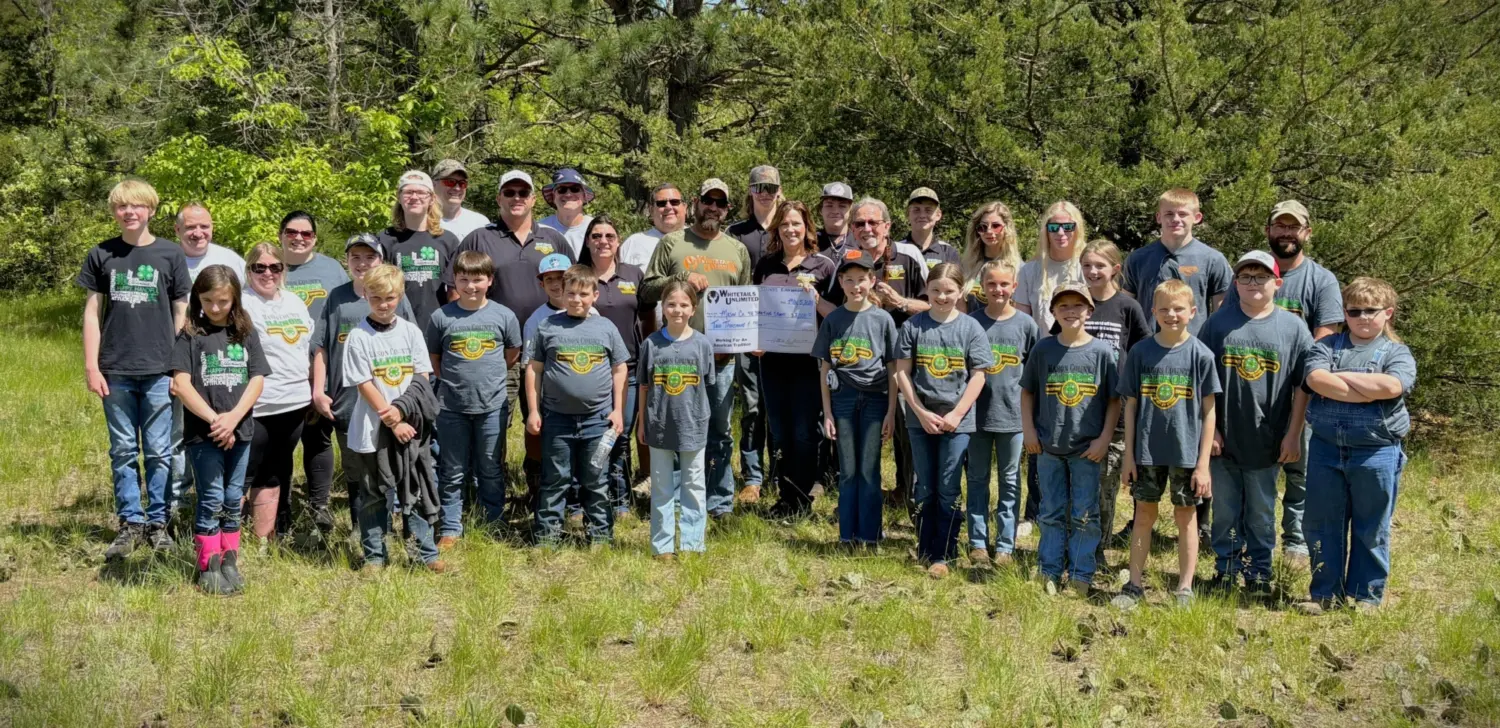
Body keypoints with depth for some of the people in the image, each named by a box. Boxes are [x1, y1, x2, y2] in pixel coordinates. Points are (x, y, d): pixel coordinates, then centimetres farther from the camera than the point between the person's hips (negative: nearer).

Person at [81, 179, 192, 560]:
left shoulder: (170, 254, 2)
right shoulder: (102, 255, 5)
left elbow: (181, 313, 5)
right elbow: (92, 313, 7)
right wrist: (91, 367, 0)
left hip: (159, 371, -1)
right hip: (115, 371, 1)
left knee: (159, 452, 3)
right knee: (123, 451, 6)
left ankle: (157, 521, 13)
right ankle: (131, 523, 14)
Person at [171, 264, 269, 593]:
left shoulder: (246, 334, 8)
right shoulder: (190, 335, -1)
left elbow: (257, 379, 2)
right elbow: (181, 383, -9)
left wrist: (233, 417, -12)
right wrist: (214, 419, -16)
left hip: (239, 430, 3)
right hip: (203, 432, -3)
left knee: (233, 501, 9)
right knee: (212, 500, -2)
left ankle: (230, 563, 18)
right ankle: (208, 568, 5)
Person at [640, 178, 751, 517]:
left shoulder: (738, 250, 15)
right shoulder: (672, 243, 5)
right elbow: (646, 291, 0)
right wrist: (682, 278, -12)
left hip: (722, 355, 3)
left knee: (720, 431, 7)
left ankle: (719, 502, 14)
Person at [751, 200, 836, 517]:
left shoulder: (823, 266, 0)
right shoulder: (765, 266, 11)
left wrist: (816, 300, -16)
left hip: (807, 359, -4)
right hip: (771, 358, 4)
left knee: (804, 433, 1)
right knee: (779, 433, 9)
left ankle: (802, 499, 11)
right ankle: (785, 496, 19)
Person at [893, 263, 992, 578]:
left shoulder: (970, 328, -2)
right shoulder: (913, 326, 0)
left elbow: (978, 376, -3)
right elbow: (902, 372, 0)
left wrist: (956, 415, -10)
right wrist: (921, 412, -8)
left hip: (957, 420, -1)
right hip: (921, 419, 1)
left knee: (948, 491, 1)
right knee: (924, 490, 9)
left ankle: (943, 556, 8)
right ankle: (925, 552, 19)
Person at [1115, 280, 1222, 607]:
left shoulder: (1200, 354, -4)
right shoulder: (1141, 352, 0)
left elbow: (1209, 410, -3)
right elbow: (1130, 405, 4)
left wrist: (1203, 463, -7)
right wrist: (1129, 455, 1)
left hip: (1187, 452, -1)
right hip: (1147, 451, 2)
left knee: (1186, 517, 8)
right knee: (1144, 514, 9)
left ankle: (1184, 589, 16)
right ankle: (1134, 584, 17)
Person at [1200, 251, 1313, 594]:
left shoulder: (1293, 326, -2)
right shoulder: (1219, 321, -1)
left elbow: (1302, 386, 0)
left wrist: (1293, 434, -3)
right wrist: (1210, 428, -4)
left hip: (1267, 439, 0)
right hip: (1223, 438, 1)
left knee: (1261, 512, 12)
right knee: (1225, 511, 11)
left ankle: (1259, 571, 24)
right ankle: (1225, 569, 23)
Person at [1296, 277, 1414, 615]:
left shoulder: (1397, 352, 0)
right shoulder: (1328, 346, 5)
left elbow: (1391, 386, -21)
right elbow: (1316, 379, -16)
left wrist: (1343, 376, -12)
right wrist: (1370, 391, -18)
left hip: (1376, 453, -2)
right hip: (1326, 450, 2)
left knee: (1371, 529, 8)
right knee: (1322, 525, 9)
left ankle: (1367, 595, 21)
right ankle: (1324, 592, 22)